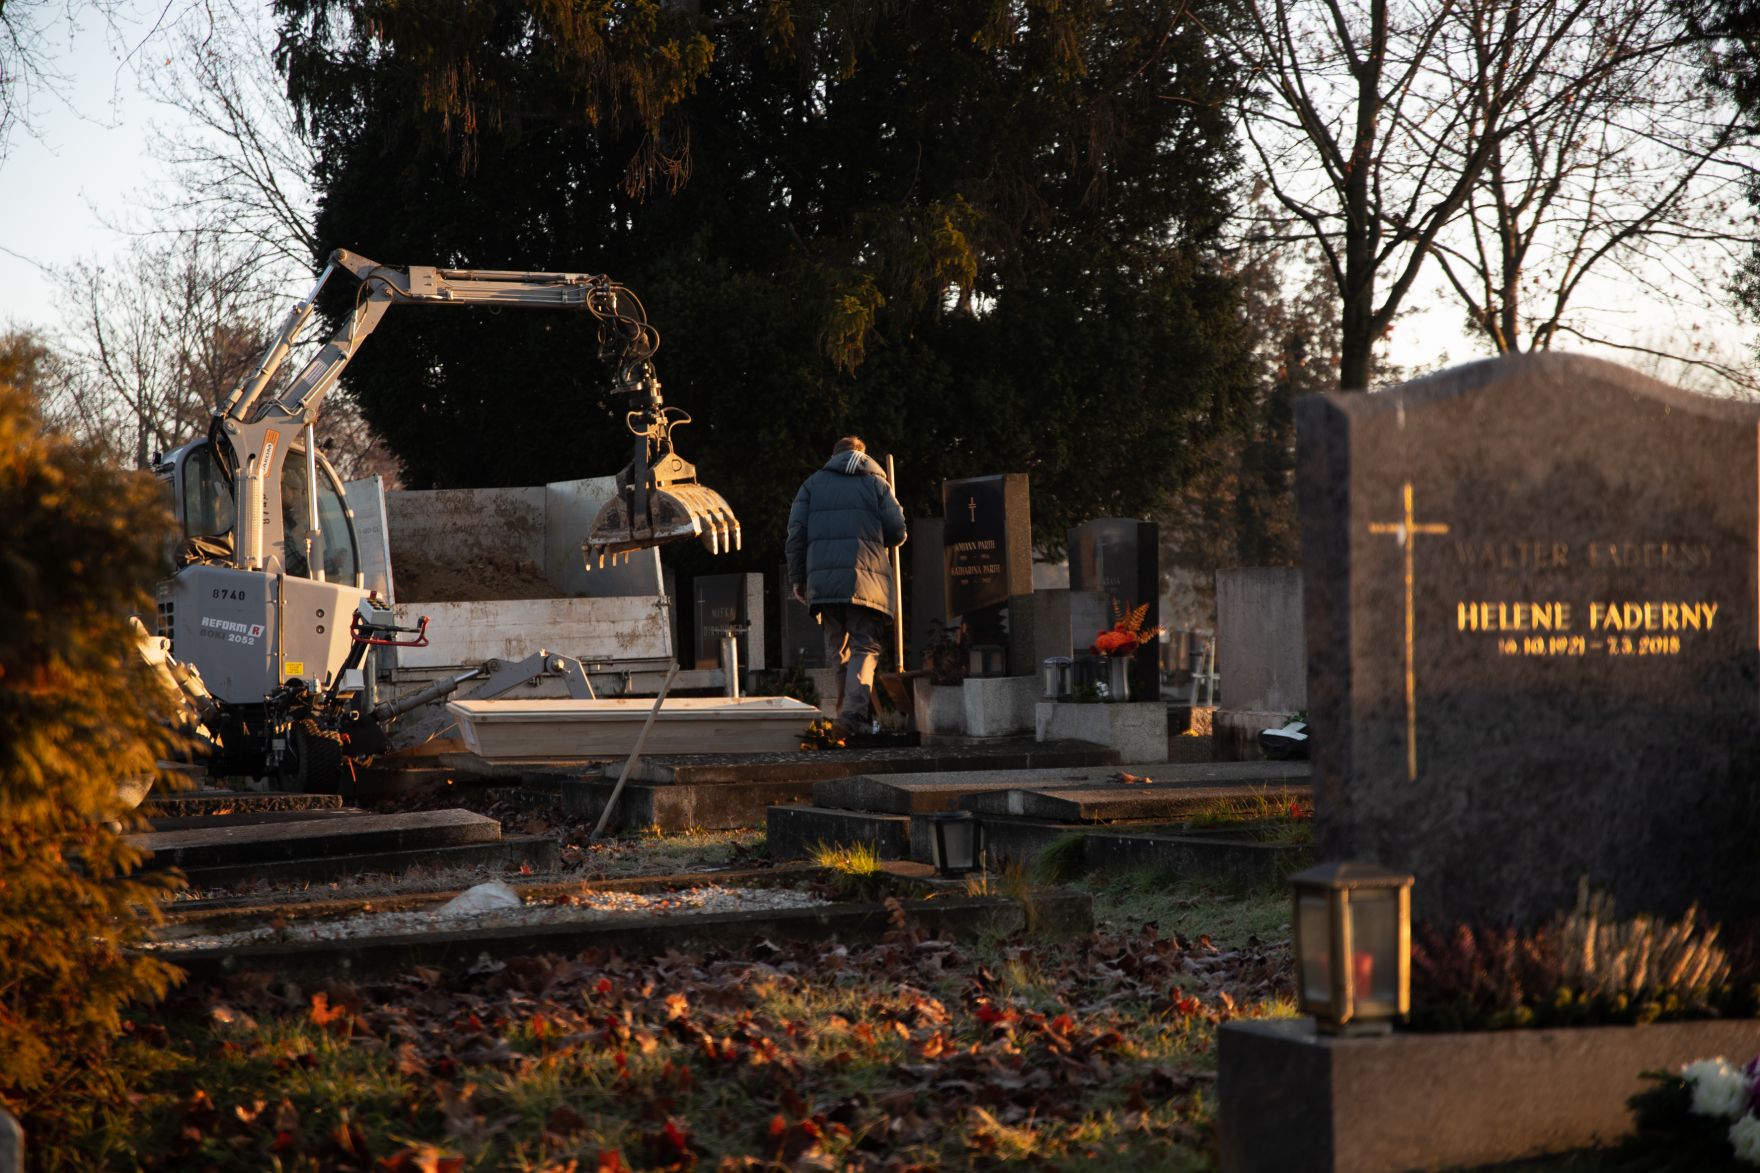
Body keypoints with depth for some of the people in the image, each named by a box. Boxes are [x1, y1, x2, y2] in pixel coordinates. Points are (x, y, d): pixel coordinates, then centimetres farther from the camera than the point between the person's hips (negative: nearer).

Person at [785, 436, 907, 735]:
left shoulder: (813, 483, 15)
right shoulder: (875, 482, 11)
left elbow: (796, 532, 8)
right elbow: (897, 532, 5)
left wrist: (797, 578, 13)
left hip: (823, 580, 2)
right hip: (866, 581, -2)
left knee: (837, 650, 12)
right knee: (864, 648, -4)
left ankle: (845, 712, 10)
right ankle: (855, 713, -21)